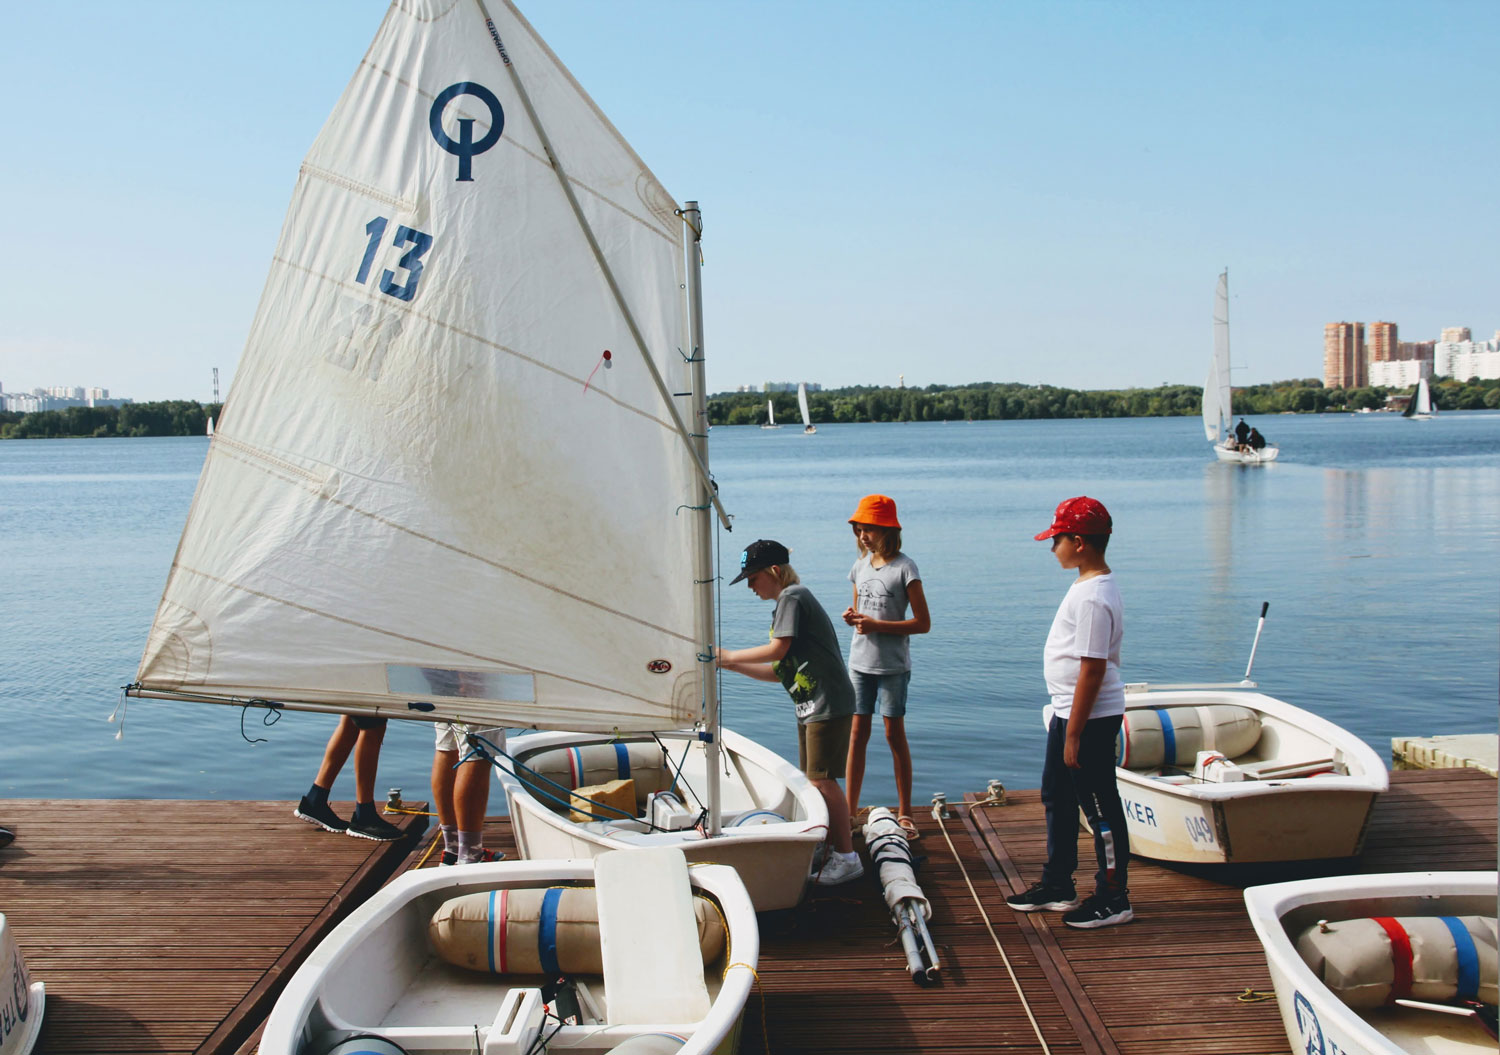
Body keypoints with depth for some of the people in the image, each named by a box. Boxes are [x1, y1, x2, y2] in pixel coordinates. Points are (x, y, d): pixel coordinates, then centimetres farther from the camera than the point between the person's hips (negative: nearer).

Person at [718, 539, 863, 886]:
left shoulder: (793, 596, -9)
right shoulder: (786, 603, 19)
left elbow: (777, 650, -18)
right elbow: (780, 671, 17)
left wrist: (730, 655, -7)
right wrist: (731, 665, 12)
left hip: (828, 704, -10)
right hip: (809, 706, 10)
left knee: (822, 780, -8)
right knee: (810, 779, 11)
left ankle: (847, 857, -2)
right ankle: (826, 850, 18)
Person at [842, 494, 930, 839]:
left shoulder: (904, 568, -10)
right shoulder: (861, 565, 9)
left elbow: (923, 623, -11)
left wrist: (877, 625, -18)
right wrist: (852, 616, -2)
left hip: (893, 665, -5)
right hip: (860, 662, 5)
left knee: (895, 735, 1)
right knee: (857, 733, 6)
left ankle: (904, 813, 11)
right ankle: (850, 810, 13)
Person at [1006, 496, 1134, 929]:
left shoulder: (1093, 598, -23)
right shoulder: (1089, 586, 10)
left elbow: (1092, 670, -24)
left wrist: (1074, 735, -21)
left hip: (1090, 719, -11)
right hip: (1069, 713, 11)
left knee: (1100, 809, 1)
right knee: (1057, 798, 20)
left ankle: (1113, 900, 13)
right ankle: (1057, 886, 33)